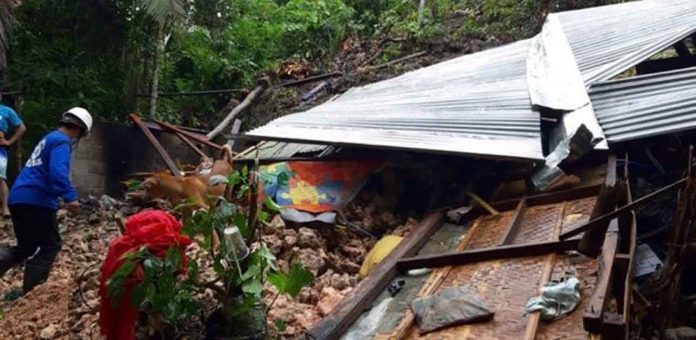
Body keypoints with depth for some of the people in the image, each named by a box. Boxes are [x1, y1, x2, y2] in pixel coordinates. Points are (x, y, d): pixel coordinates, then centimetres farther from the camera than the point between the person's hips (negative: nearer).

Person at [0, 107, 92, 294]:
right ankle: (29, 292, -1)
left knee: (26, 246, 17)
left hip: (18, 197, 9)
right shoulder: (62, 141, -8)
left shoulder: (49, 138, 23)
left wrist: (62, 197, 42)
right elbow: (58, 171, -26)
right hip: (36, 199, -9)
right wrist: (70, 197, -35)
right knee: (51, 245, 2)